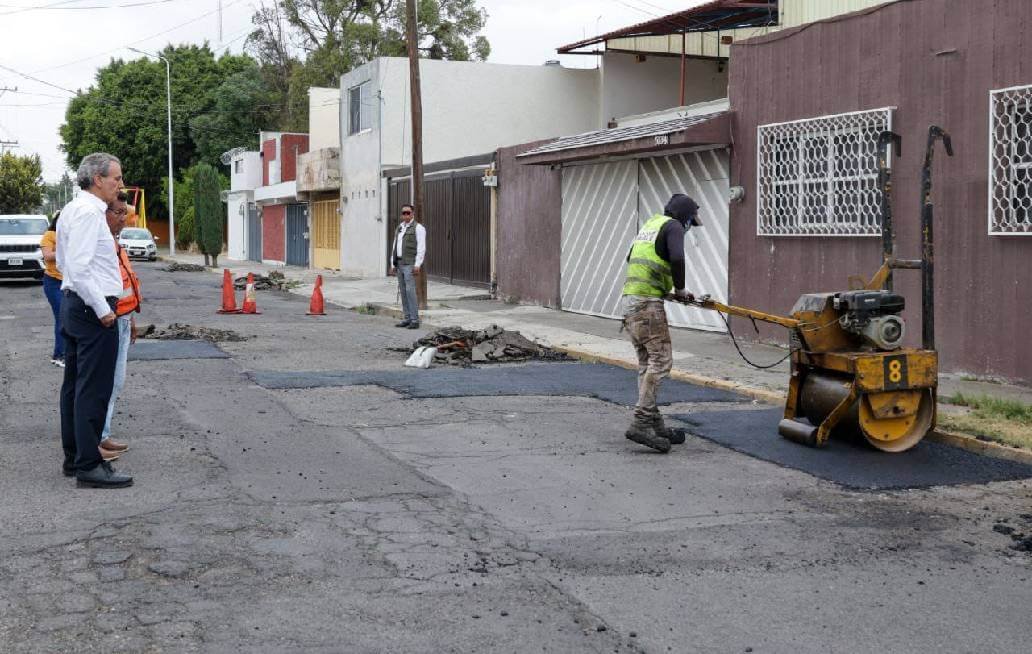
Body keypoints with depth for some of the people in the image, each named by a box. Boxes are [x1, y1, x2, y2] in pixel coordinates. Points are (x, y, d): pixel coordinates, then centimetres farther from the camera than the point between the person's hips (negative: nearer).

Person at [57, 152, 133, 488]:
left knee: (74, 385, 14)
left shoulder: (72, 210, 16)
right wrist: (102, 309, -19)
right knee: (94, 390, -7)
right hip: (93, 309, -11)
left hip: (73, 305, 11)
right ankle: (89, 466, -4)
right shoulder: (89, 212, -16)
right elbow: (79, 268, -23)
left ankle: (74, 457, 23)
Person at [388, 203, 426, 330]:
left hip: (410, 264, -8)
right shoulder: (400, 228, 16)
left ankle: (415, 320, -11)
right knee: (403, 291, 7)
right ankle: (407, 319, 12)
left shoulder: (418, 228, -7)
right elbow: (395, 247, 19)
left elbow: (421, 248, -13)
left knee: (410, 290, -14)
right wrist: (393, 264, 14)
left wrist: (417, 265, -19)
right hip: (400, 264, 8)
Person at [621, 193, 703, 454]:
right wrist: (679, 289, -3)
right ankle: (641, 423, -17)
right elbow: (677, 258, -21)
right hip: (648, 302, -9)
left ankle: (654, 424, 13)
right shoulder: (672, 227, -2)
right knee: (661, 359, -10)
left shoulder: (651, 223, 24)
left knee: (647, 362, 11)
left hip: (629, 300, 9)